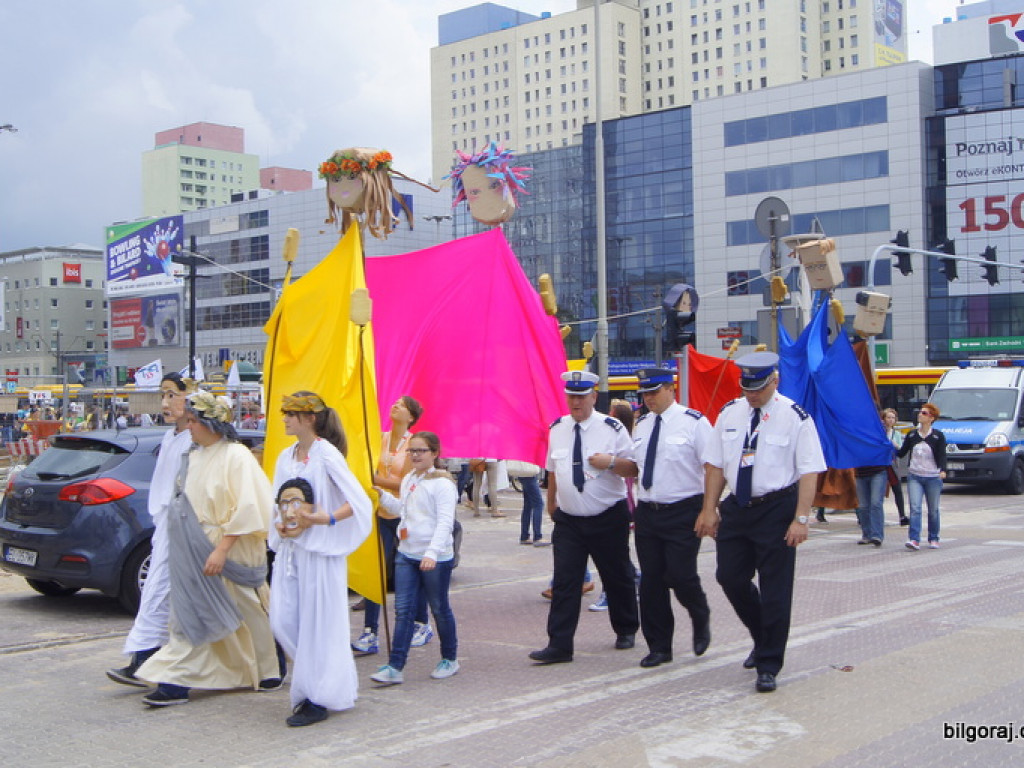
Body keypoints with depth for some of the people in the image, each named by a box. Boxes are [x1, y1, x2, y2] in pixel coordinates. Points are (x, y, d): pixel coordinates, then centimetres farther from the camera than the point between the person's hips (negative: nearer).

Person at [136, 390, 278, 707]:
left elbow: (245, 509, -19)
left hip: (229, 554, -7)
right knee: (190, 616, 5)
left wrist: (221, 549, -23)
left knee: (248, 612, 5)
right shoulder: (195, 458, 11)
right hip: (194, 555, 7)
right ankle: (176, 681, 6)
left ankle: (269, 673, 22)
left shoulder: (236, 457, -13)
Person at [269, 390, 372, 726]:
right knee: (282, 620, 3)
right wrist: (281, 524, -3)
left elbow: (359, 501, -14)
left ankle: (318, 698, 4)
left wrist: (324, 519, -25)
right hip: (291, 548, 7)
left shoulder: (326, 454, -10)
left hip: (320, 550, -7)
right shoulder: (286, 457, 12)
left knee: (317, 622, -4)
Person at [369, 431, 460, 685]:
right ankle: (394, 667, -1)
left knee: (440, 608, 8)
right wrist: (381, 495, 11)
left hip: (436, 558, -6)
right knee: (403, 610, 1)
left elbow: (445, 522, -20)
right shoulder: (408, 480, 12)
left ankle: (450, 659, 25)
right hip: (406, 554, 6)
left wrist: (432, 553, -29)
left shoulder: (442, 482, -12)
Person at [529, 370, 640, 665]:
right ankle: (559, 645, -4)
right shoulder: (557, 429, 5)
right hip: (568, 519, 3)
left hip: (608, 518, -2)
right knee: (564, 582, -5)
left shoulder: (612, 428, -7)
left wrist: (611, 462, -25)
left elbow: (633, 468, -7)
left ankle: (626, 630, 34)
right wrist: (551, 502, 23)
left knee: (617, 578, 12)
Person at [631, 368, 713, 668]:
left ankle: (701, 620, 23)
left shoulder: (693, 422, -7)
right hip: (647, 510, 6)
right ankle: (658, 647, 17)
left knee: (680, 575, -10)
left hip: (683, 512, -5)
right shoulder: (641, 425, 12)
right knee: (651, 581, 6)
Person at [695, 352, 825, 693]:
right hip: (736, 507, 5)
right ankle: (763, 639, 32)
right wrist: (709, 510, 3)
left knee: (775, 589, 0)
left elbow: (809, 472, -13)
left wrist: (801, 519, -20)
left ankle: (769, 665, 12)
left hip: (776, 510, -5)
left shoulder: (795, 418, -9)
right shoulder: (730, 413, 5)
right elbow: (715, 464, 8)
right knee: (730, 577, 7)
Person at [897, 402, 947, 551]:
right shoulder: (912, 435, 7)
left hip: (933, 478, -2)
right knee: (915, 508, -13)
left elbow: (942, 455, -9)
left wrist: (942, 470, -25)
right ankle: (914, 540, -19)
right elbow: (901, 453, 12)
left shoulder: (938, 436, -2)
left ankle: (933, 539, 22)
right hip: (914, 477, 2)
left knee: (933, 510, 9)